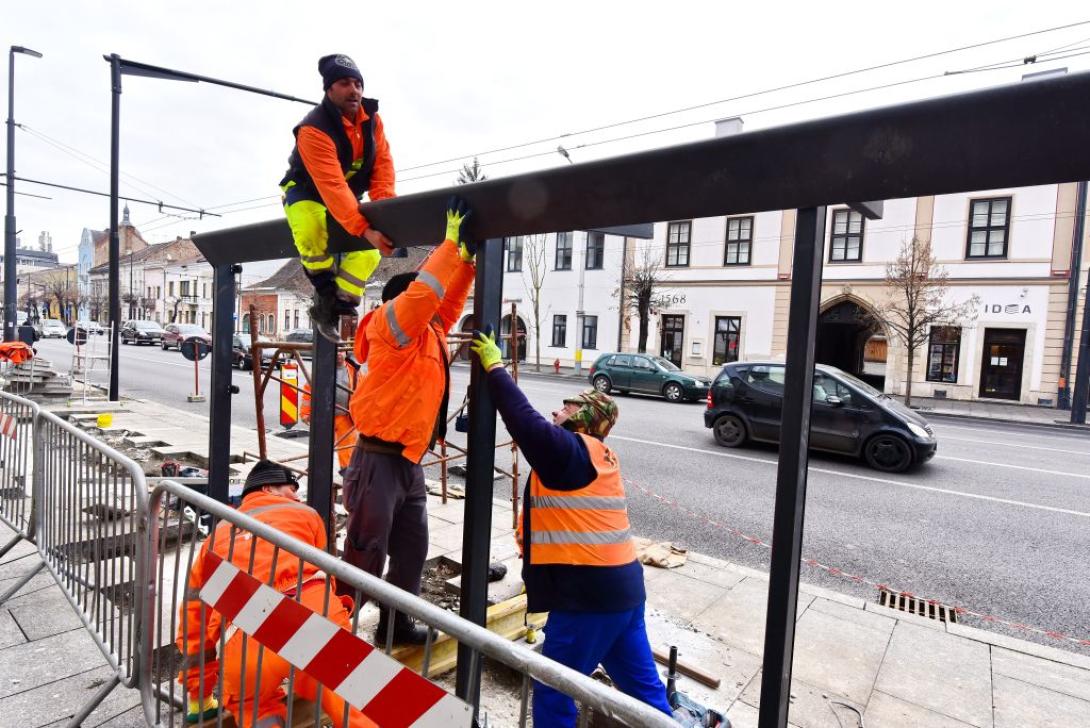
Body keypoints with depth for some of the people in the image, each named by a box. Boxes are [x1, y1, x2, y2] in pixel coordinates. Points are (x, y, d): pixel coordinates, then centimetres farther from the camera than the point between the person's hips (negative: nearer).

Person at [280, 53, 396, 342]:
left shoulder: (372, 119, -10)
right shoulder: (314, 129, -32)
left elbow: (382, 161, -13)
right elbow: (331, 187, -41)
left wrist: (382, 204, -32)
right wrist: (365, 229, -50)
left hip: (348, 198, 6)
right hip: (306, 193, -6)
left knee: (370, 251, -5)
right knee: (311, 230, -37)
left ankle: (339, 306, 3)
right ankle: (326, 294, -15)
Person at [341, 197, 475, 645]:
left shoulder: (429, 333, 12)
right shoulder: (392, 329, -12)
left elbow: (447, 301, 20)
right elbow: (424, 292, -26)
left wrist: (467, 258, 8)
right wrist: (451, 241, -21)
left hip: (409, 461, 9)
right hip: (379, 460, -9)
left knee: (412, 549, 17)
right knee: (364, 554, 1)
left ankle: (396, 624, 32)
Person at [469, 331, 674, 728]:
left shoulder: (570, 449, -13)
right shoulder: (599, 454, 13)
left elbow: (525, 419, -16)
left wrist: (494, 366, -7)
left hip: (591, 593, -9)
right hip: (622, 585, 9)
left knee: (553, 692, 7)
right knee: (643, 686, 19)